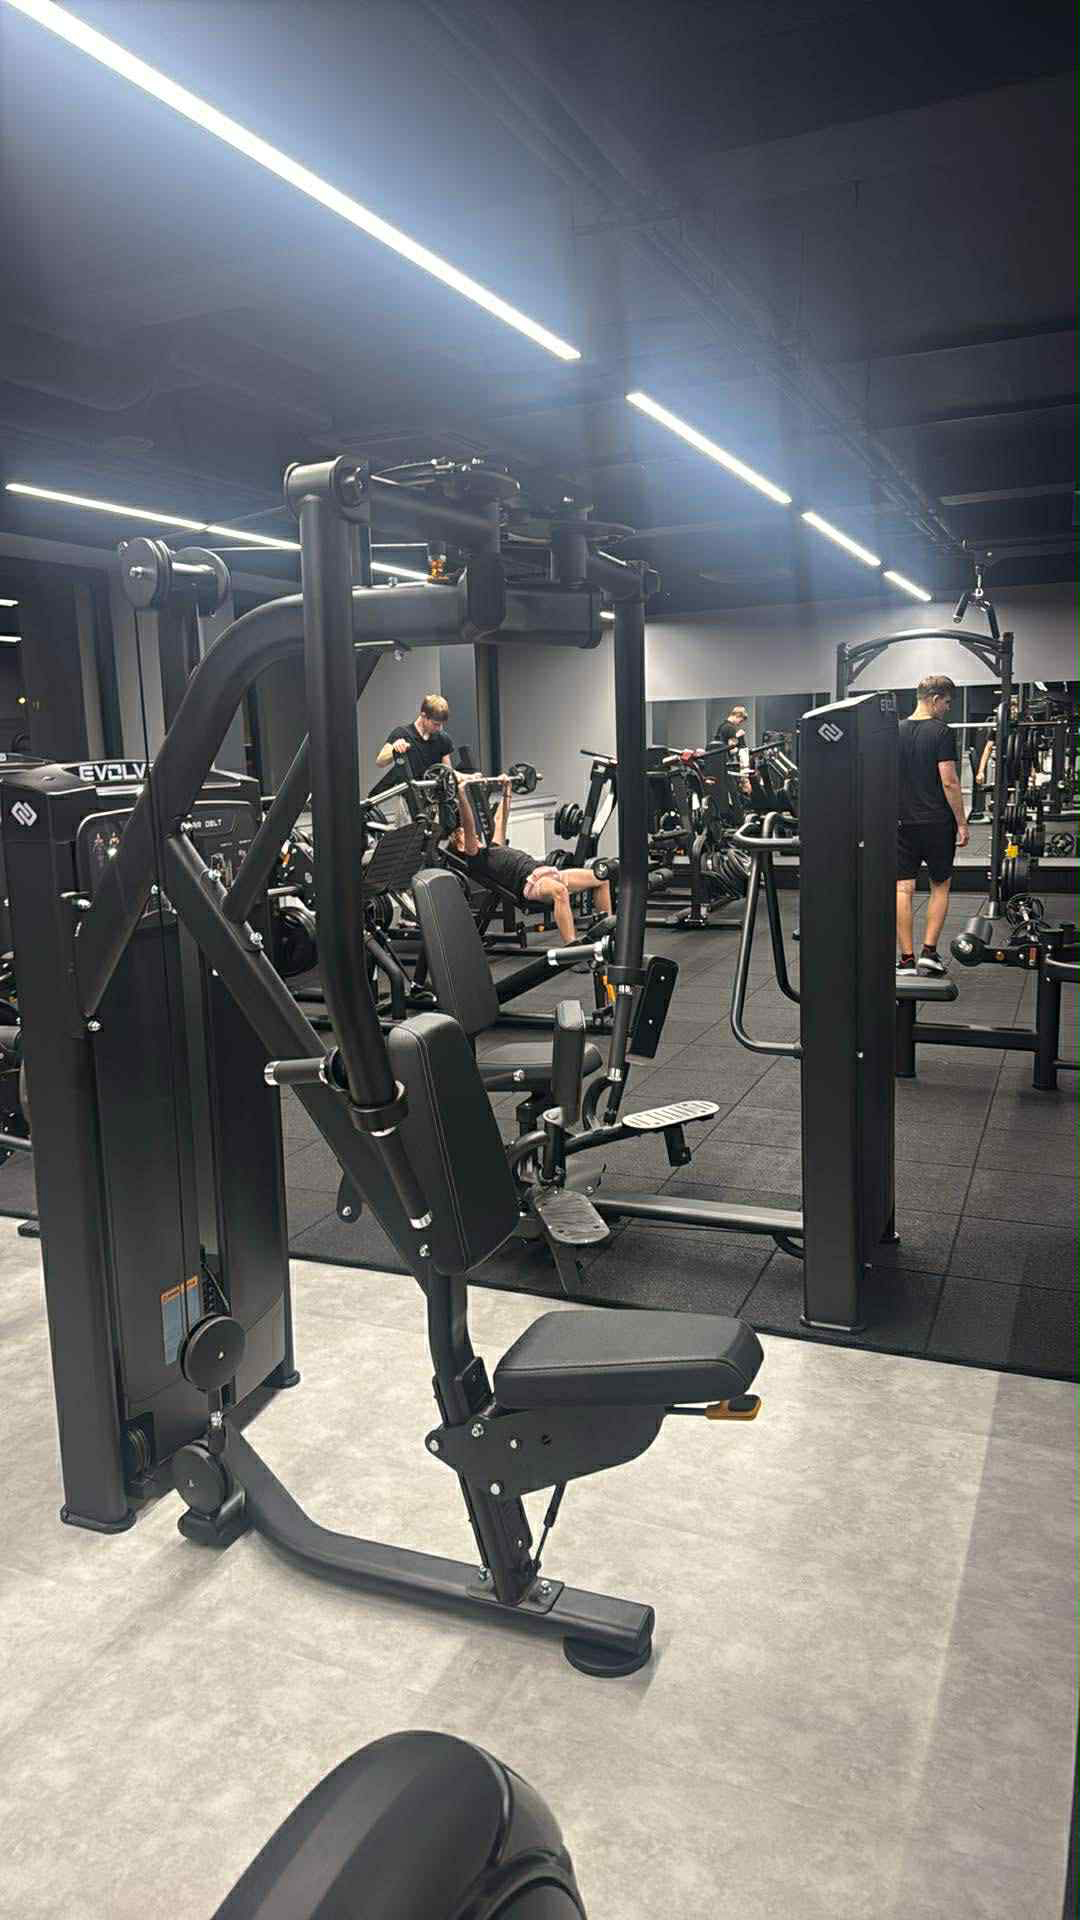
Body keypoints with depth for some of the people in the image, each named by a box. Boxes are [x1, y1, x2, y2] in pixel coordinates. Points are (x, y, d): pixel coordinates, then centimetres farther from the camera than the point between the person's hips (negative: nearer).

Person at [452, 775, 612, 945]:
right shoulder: (474, 859, 6)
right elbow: (468, 826, -7)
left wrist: (506, 789, 45)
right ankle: (572, 949, -46)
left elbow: (500, 820, 43)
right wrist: (462, 793, -15)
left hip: (547, 873, 10)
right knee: (559, 890, -43)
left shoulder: (494, 848, 33)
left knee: (600, 878, 0)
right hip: (529, 883, -10)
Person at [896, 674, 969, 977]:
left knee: (903, 889, 2)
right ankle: (929, 952, 7)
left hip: (903, 823, 4)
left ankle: (907, 960, 1)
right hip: (937, 823, -4)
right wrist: (962, 824, -8)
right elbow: (949, 782, -14)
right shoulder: (941, 732, -10)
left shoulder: (896, 732, 7)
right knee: (940, 886, 13)